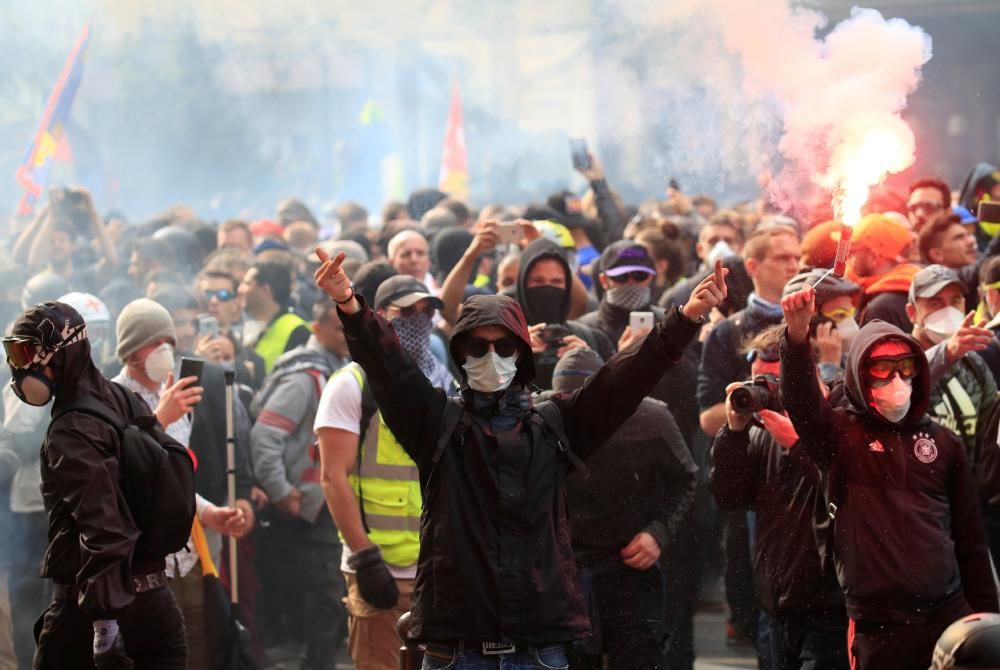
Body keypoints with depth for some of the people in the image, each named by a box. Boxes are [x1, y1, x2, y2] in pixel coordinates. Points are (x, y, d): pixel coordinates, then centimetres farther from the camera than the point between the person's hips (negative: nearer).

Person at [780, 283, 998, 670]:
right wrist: (797, 334, -36)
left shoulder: (942, 443, 12)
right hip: (877, 624, -2)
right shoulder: (840, 434, 3)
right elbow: (800, 399, -18)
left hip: (948, 617, 2)